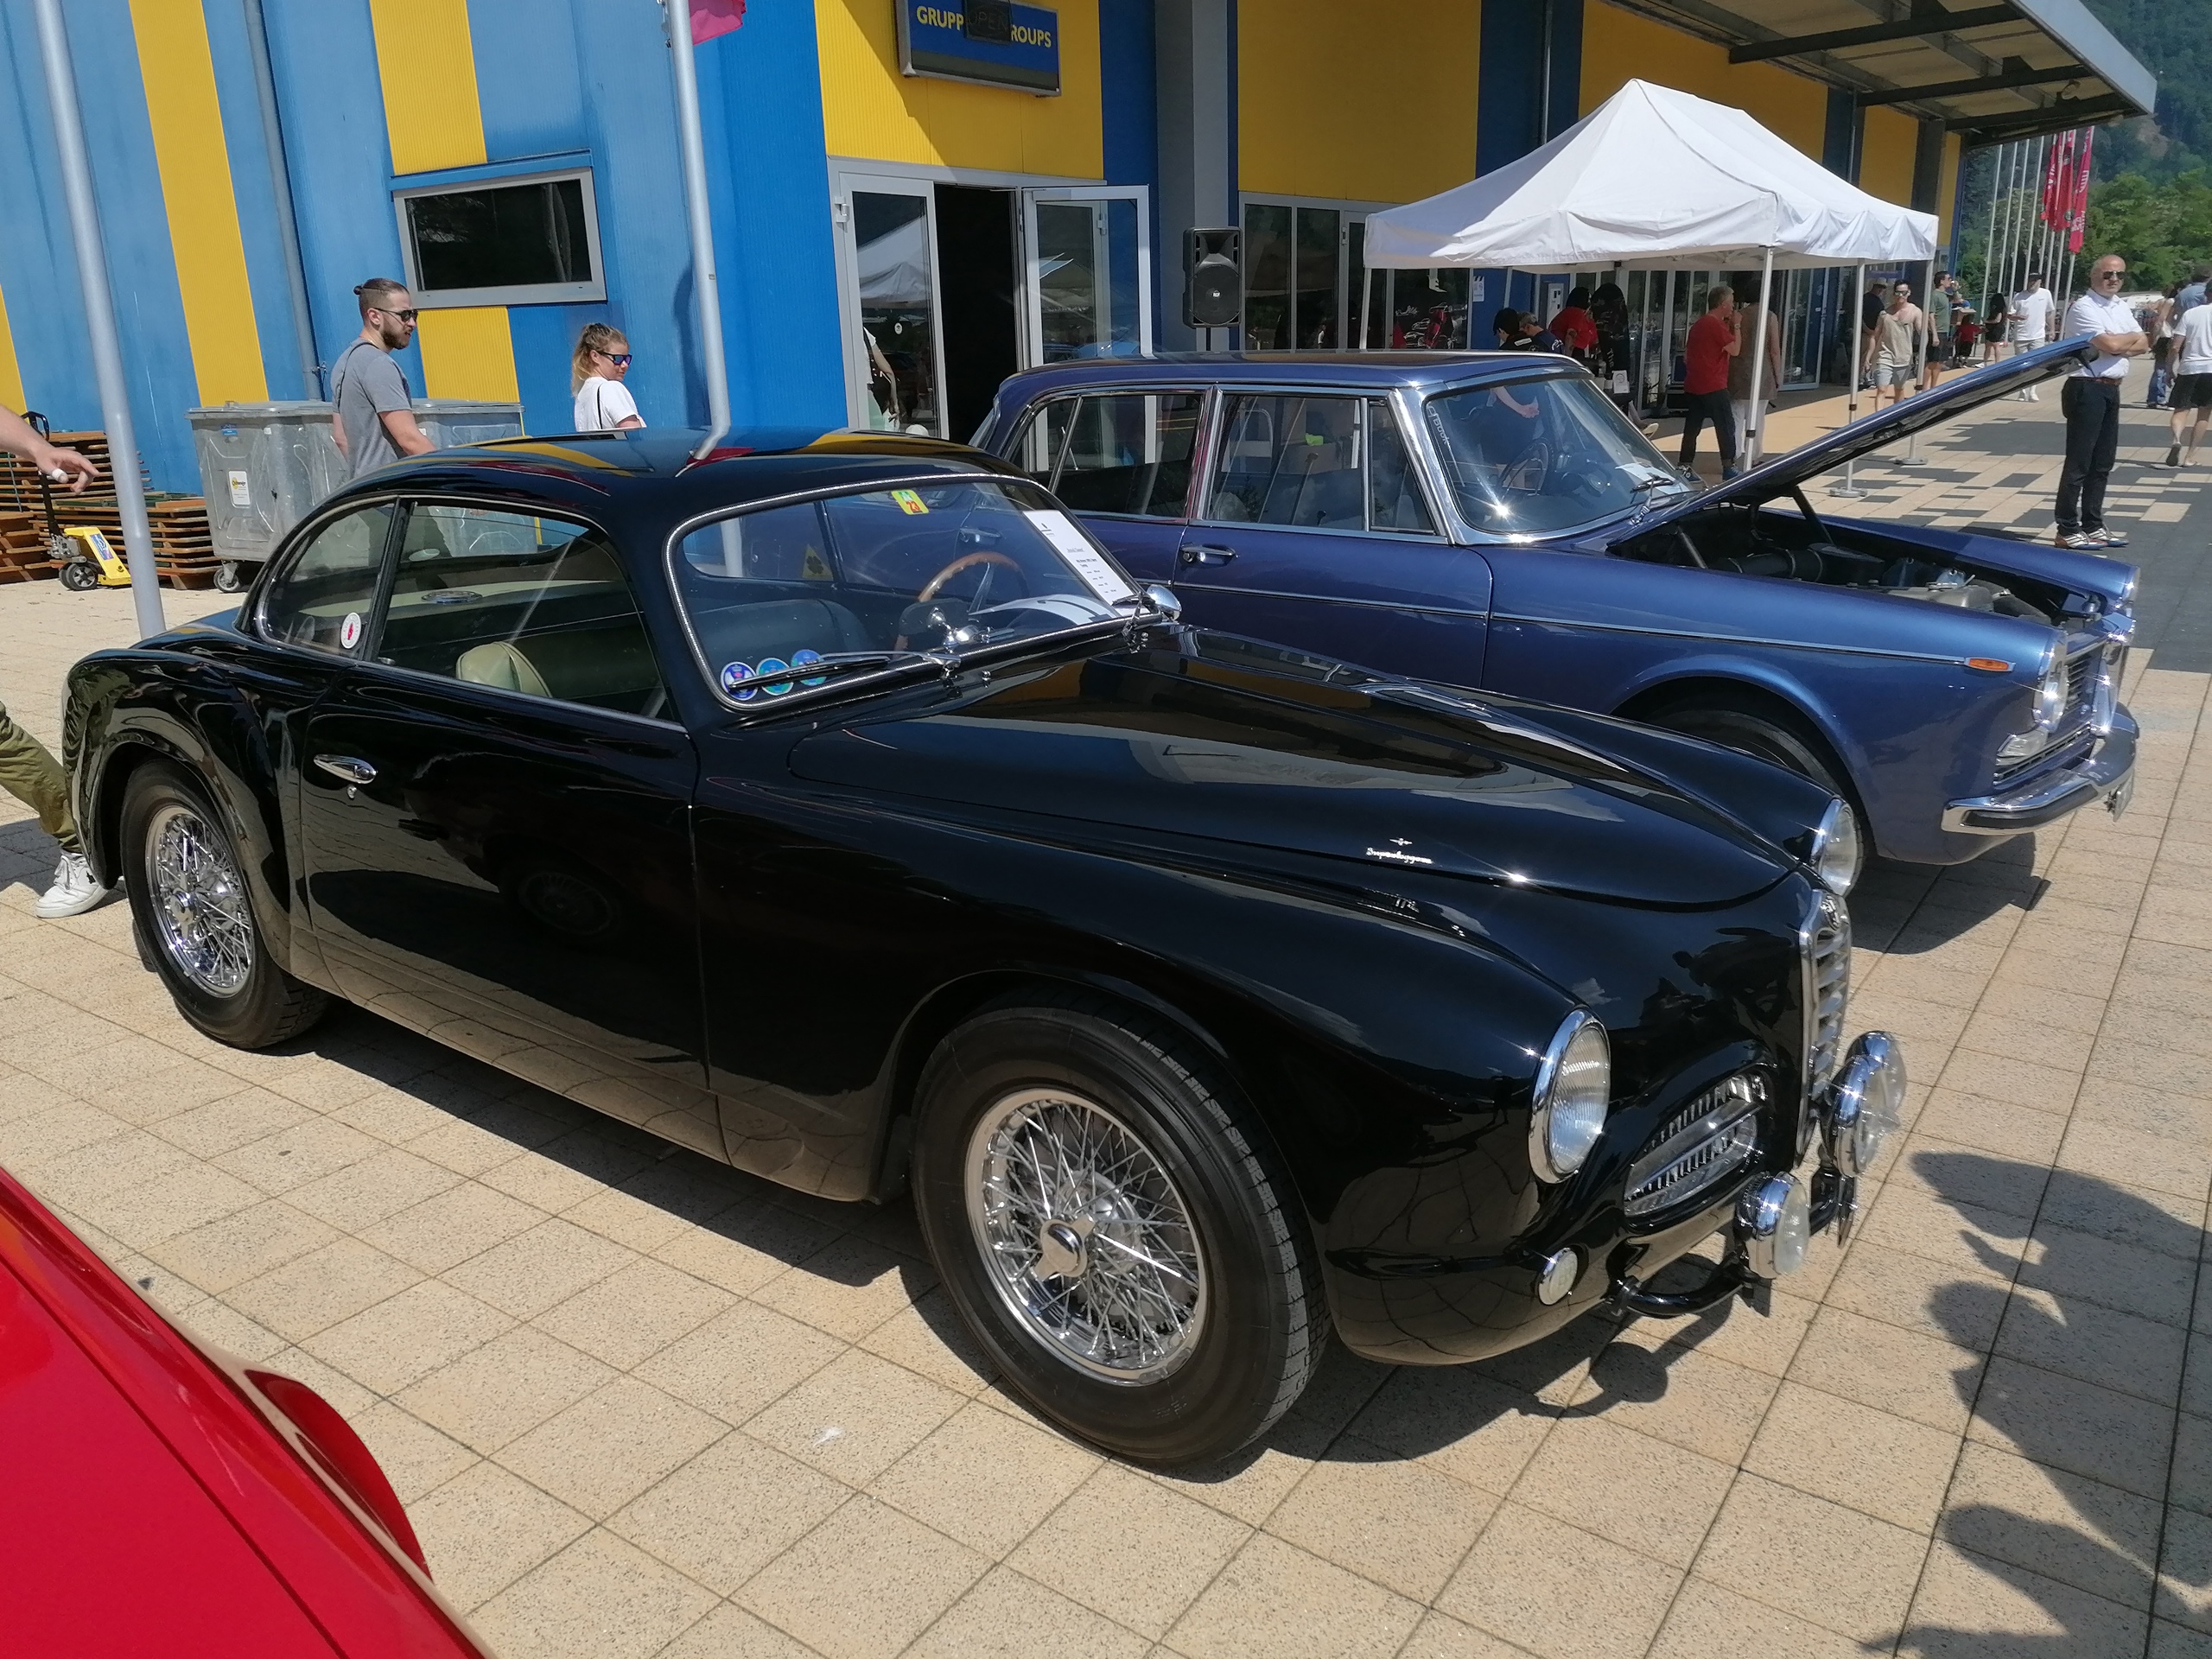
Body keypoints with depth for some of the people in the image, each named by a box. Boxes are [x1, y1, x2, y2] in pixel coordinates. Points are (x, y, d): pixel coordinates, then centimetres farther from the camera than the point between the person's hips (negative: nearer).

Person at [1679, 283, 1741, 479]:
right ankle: (1729, 467, 1)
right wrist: (1736, 326, -2)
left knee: (1691, 428, 7)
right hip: (1713, 387, -8)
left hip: (1693, 386, 8)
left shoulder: (1698, 324, 14)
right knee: (1726, 427, -1)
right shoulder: (1717, 325, -12)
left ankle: (1684, 467, 5)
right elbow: (1735, 350, -11)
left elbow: (1686, 356, 19)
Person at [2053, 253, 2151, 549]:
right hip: (2087, 388, -9)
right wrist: (2131, 337, 2)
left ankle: (2092, 525, 19)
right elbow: (2111, 344, -19)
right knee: (2078, 464, -6)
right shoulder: (2083, 308, -10)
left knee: (2103, 463, 12)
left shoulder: (2122, 308, 16)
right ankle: (2067, 530, -2)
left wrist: (2119, 347, -8)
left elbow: (2143, 345, 11)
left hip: (2111, 390, 9)